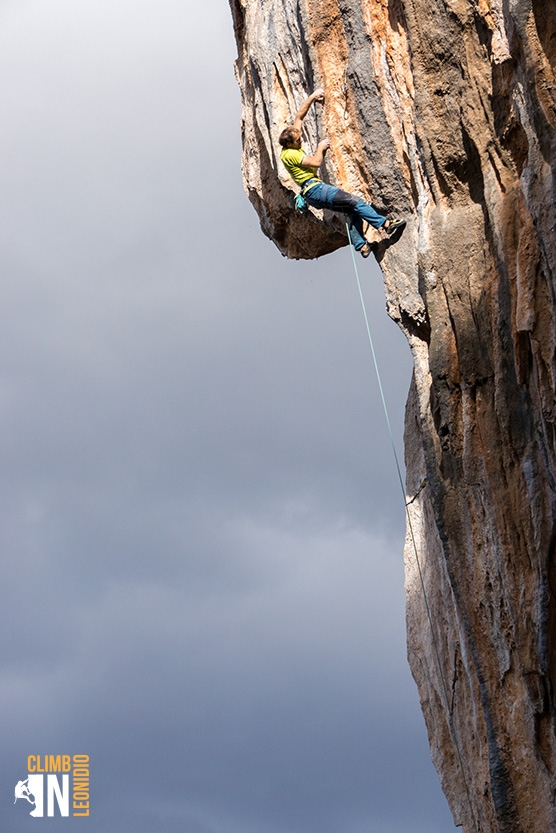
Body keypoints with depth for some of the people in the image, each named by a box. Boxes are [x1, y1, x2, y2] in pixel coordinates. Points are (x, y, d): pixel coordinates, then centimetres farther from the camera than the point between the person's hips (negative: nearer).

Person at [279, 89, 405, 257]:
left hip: (314, 192, 10)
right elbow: (316, 162, -19)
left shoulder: (292, 145, 11)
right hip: (314, 189, -10)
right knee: (354, 201, -14)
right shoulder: (289, 154, -16)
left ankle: (361, 246, 2)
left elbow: (299, 116, 16)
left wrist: (312, 97, 12)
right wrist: (320, 148, -1)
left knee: (353, 211, 5)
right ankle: (385, 224, -14)